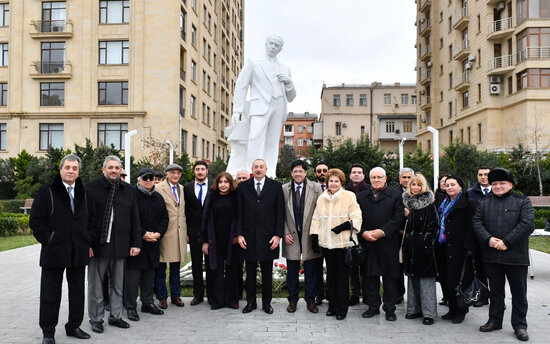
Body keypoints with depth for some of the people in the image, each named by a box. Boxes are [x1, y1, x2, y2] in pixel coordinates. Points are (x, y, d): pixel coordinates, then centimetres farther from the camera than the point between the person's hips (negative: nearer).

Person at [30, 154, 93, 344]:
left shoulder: (84, 193, 10)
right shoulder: (46, 192, -2)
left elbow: (91, 220, 16)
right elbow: (36, 221, -5)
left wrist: (88, 242, 6)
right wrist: (49, 241, -10)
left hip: (79, 252, 4)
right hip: (54, 252, -4)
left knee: (78, 291, 12)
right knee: (50, 294, 6)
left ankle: (74, 326, 26)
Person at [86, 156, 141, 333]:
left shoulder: (128, 190, 9)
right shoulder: (91, 188, -2)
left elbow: (135, 219, 9)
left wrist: (136, 243, 4)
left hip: (120, 246, 3)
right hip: (98, 245, -3)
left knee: (118, 285, 13)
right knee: (95, 285, 9)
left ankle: (115, 316, 27)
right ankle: (96, 319, 23)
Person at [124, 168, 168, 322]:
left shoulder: (158, 198, 13)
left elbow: (164, 218, 14)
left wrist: (158, 233, -3)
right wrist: (143, 234, -17)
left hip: (152, 243, 6)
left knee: (149, 275, 14)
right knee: (132, 276, -1)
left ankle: (148, 303, 26)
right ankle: (130, 307, 10)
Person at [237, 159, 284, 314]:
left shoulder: (275, 186, 2)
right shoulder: (243, 187, 5)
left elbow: (280, 212, 0)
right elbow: (239, 212, 3)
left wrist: (278, 235, -7)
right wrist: (239, 234, -4)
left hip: (268, 236, -1)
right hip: (249, 236, 1)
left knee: (267, 272, 9)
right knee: (250, 271, 10)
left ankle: (266, 302, 23)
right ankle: (251, 302, 24)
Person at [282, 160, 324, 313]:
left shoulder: (316, 188, -1)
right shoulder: (284, 189, 2)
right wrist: (285, 233, -3)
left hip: (310, 235, -1)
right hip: (291, 236, 1)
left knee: (311, 271, 7)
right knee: (292, 271, 10)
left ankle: (310, 300, 22)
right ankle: (292, 300, 25)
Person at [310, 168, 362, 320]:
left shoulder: (349, 196, -1)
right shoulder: (322, 198, 12)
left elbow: (356, 218, -4)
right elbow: (316, 219, 15)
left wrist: (344, 226, -20)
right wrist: (314, 238, 7)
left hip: (343, 242, -4)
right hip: (326, 243, 4)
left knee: (342, 275, 1)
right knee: (331, 274, 11)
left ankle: (342, 309, 12)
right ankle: (332, 305, 23)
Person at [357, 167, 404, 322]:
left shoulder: (395, 195, 3)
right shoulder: (361, 196, 12)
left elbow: (398, 218, -5)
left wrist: (382, 232, -14)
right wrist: (363, 232, -9)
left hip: (388, 243, -2)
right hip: (367, 242, 3)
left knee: (390, 277, 4)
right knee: (369, 276, 8)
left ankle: (389, 309, 16)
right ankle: (373, 307, 22)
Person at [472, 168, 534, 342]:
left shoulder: (522, 201, 0)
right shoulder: (484, 202, 10)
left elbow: (527, 224, -11)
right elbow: (476, 222, 3)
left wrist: (506, 242, -17)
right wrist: (488, 239, -14)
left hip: (516, 256, -2)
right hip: (491, 255, 3)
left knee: (519, 293, 7)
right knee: (495, 291, 14)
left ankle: (519, 326, 20)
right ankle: (495, 320, 27)